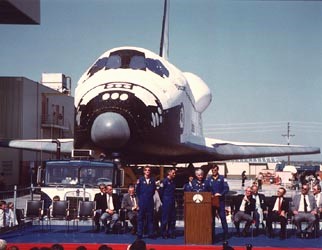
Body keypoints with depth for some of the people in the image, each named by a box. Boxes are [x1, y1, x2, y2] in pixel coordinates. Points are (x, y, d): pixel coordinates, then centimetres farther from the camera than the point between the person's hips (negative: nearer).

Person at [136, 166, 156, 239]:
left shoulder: (152, 180, 6)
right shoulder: (140, 179, 0)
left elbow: (153, 190, 12)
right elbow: (137, 190, 3)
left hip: (150, 201, 2)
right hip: (142, 201, -2)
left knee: (150, 217, 4)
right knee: (141, 217, 1)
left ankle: (151, 233, 8)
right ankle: (139, 234, 4)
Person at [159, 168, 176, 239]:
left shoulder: (173, 182, 12)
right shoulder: (165, 181, -8)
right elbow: (160, 191, -8)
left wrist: (174, 200, 10)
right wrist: (163, 200, 0)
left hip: (172, 202, 7)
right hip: (166, 203, -7)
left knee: (172, 218, 8)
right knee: (165, 218, -3)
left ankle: (171, 233, 14)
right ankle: (164, 233, 4)